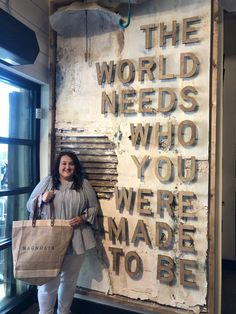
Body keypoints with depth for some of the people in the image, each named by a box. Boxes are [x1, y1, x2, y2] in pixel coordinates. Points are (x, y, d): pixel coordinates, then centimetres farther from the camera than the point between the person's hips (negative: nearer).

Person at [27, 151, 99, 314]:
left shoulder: (84, 184, 3)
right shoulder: (47, 182, 2)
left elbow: (94, 207, 5)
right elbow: (30, 205, 6)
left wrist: (83, 218, -13)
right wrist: (42, 199, -15)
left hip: (76, 241, 2)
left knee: (70, 280, 17)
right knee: (49, 281, 3)